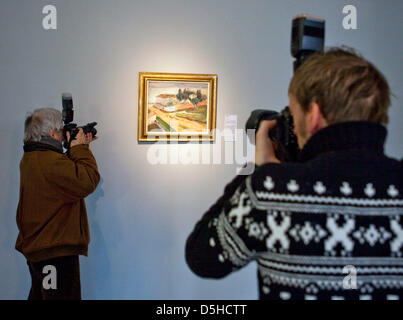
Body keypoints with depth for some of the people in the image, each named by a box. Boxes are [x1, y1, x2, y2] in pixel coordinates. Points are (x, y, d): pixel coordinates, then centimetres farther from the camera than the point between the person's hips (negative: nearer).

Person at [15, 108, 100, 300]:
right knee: (63, 296, -1)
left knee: (39, 294, 21)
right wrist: (80, 148, -15)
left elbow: (66, 174, 15)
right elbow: (87, 182, -27)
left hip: (35, 247, 11)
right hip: (55, 251, -11)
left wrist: (79, 148, 11)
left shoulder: (30, 158, 11)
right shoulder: (51, 161, -23)